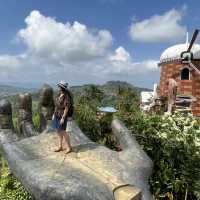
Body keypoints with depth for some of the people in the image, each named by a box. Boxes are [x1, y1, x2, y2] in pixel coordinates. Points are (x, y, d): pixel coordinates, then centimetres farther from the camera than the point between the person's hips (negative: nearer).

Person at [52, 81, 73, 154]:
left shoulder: (67, 96, -20)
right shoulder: (59, 94, 6)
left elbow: (67, 108, -21)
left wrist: (63, 118, -22)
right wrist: (54, 114, 15)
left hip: (63, 115, -9)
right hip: (57, 115, 9)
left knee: (63, 131, -4)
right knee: (58, 131, 13)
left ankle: (69, 147, 10)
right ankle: (60, 147, 25)